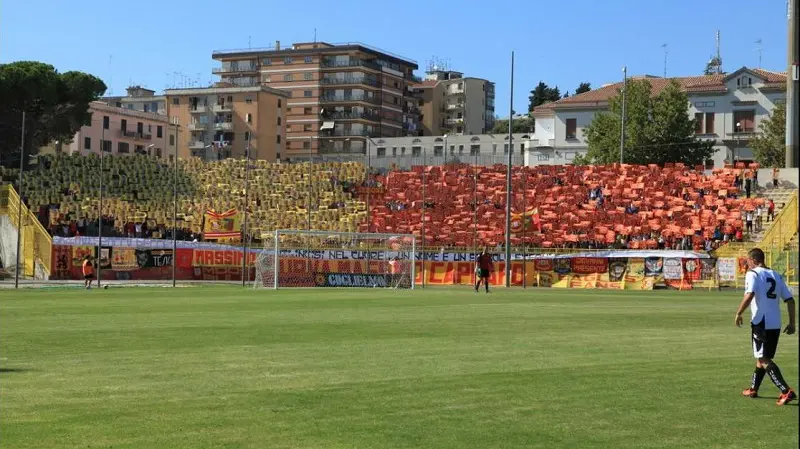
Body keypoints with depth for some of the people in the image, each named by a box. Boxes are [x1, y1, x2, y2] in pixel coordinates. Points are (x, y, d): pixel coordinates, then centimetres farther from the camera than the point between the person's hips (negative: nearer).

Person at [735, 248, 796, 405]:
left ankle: (786, 391, -19)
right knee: (763, 357, 21)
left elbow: (749, 295, -21)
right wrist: (792, 323, 15)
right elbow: (790, 300, 11)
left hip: (761, 323, -7)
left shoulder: (753, 274, -5)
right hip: (776, 324, 7)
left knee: (764, 360, -6)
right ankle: (753, 389, 34)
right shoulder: (776, 276, 15)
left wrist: (738, 314, -10)